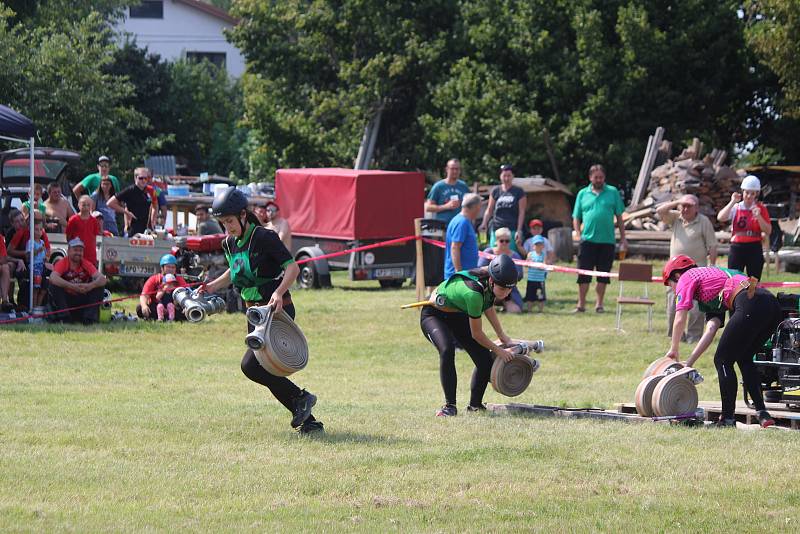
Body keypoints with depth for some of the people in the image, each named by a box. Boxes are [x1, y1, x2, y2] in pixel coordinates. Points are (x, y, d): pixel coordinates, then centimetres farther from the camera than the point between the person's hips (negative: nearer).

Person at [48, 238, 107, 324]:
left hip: (82, 299, 2)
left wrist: (91, 285, -37)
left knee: (99, 287, -16)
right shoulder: (62, 263, -9)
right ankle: (64, 317, -27)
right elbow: (53, 278, -30)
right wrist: (72, 286, -40)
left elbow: (102, 279, -14)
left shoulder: (86, 264, -1)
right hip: (66, 299, -2)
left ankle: (90, 318, -20)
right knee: (54, 285, -27)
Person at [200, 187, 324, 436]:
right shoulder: (230, 244, 8)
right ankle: (309, 422, 12)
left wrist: (279, 292, -34)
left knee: (250, 366, -18)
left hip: (278, 310, -9)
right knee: (268, 371, 6)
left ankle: (301, 398, -4)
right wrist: (212, 286, 13)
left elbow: (293, 267, -19)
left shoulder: (264, 238, -15)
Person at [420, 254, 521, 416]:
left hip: (458, 315, 8)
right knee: (447, 350, -35)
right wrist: (498, 350, -13)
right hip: (434, 316, -8)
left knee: (485, 359, -1)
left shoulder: (490, 282, -18)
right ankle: (450, 406, -27)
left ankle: (475, 404, 17)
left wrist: (502, 336, 8)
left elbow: (488, 307, 7)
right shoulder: (473, 293, -41)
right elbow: (476, 334, -27)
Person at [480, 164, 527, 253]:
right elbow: (489, 210, 14)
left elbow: (521, 212, 3)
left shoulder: (519, 192, 5)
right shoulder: (495, 192, 12)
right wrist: (484, 223, -3)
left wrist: (519, 231, -5)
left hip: (513, 230, -2)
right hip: (497, 229, 2)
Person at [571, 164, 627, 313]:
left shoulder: (613, 193, 8)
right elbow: (576, 217, 11)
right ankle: (581, 304, 2)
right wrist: (577, 233, -4)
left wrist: (623, 238, 5)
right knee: (583, 274, -4)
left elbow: (619, 217, 9)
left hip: (607, 240, 0)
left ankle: (599, 304, 16)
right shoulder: (583, 194, 10)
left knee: (603, 275, 5)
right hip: (588, 239, 0)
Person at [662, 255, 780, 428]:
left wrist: (674, 349, 22)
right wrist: (690, 362, 23)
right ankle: (762, 413, 15)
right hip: (773, 305, 8)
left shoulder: (686, 278, 15)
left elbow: (680, 320, 7)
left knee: (723, 360, 5)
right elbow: (711, 329, 27)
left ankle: (728, 418, 6)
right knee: (744, 359, 23)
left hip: (751, 303, -8)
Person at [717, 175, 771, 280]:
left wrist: (758, 217, -15)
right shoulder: (735, 207, 4)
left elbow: (768, 231, -1)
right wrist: (732, 202, -13)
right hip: (737, 249, 0)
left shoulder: (761, 209, 5)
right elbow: (720, 218, -13)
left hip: (755, 249, 0)